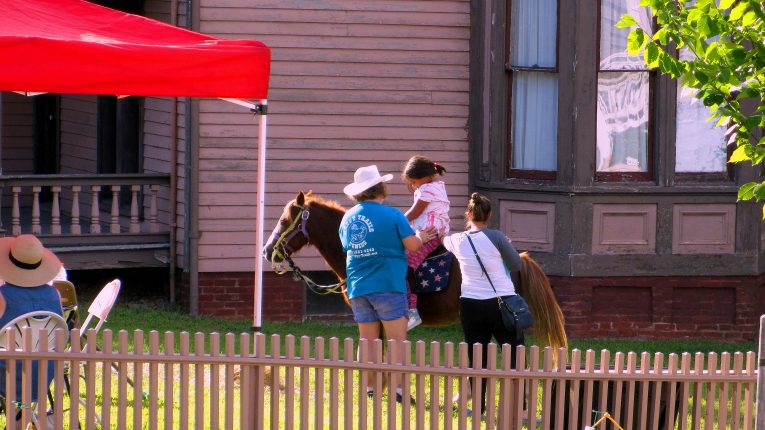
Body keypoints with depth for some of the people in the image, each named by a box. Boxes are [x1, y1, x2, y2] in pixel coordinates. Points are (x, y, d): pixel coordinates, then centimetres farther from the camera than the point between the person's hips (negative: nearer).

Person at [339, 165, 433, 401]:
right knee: (397, 339, -2)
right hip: (387, 285, -5)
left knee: (367, 340, 10)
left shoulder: (348, 217, 8)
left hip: (357, 287, 5)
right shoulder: (392, 215, -9)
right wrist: (422, 236, 10)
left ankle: (369, 388, 11)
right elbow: (413, 246, -11)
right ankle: (398, 388, -9)